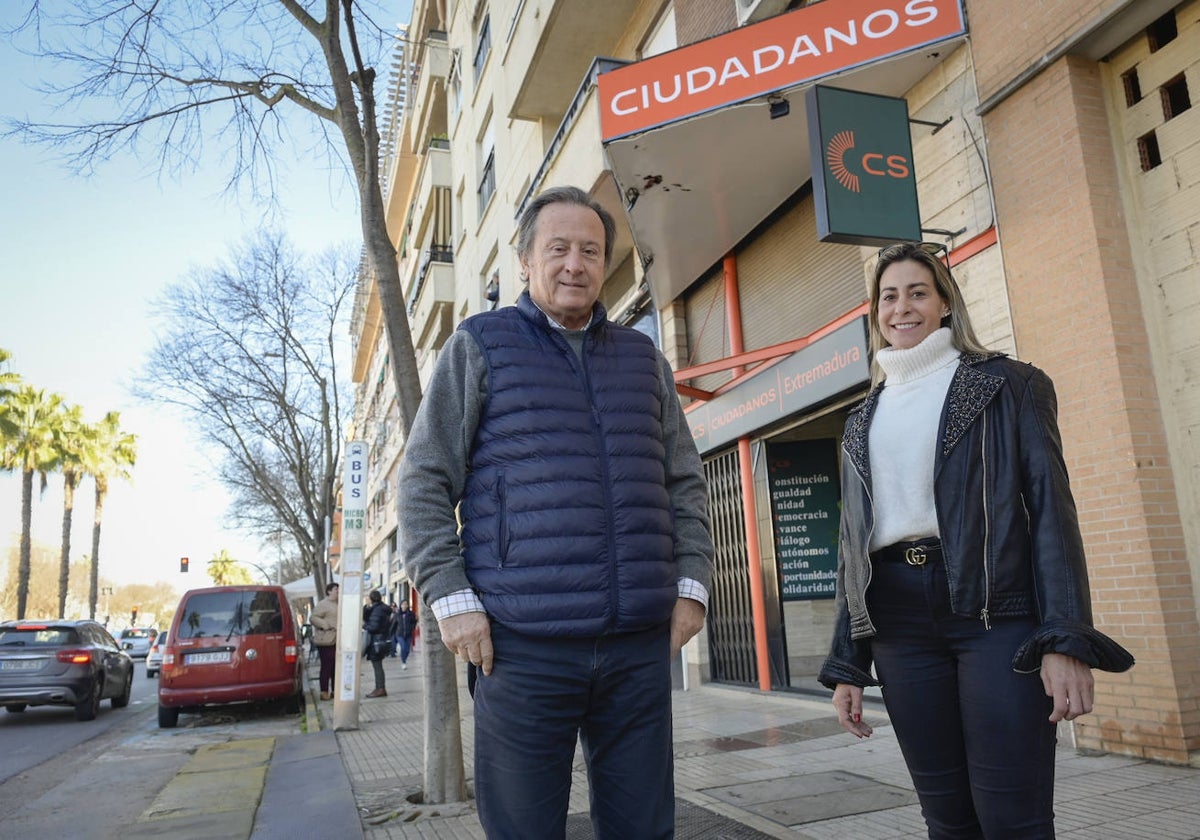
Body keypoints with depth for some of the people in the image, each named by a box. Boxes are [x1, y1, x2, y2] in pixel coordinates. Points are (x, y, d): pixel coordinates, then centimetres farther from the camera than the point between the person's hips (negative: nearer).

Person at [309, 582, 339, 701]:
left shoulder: (338, 604, 18)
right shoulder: (322, 604, -7)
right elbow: (313, 618, -14)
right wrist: (327, 625, -22)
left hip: (337, 641, 8)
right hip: (327, 641, -8)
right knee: (326, 667, -6)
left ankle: (334, 691, 19)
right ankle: (324, 692, 0)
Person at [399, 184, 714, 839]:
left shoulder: (644, 359, 16)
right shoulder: (479, 346, 5)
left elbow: (685, 483, 18)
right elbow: (424, 482, 1)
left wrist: (691, 583, 8)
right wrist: (451, 599, -7)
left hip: (641, 642, 4)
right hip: (522, 645, -3)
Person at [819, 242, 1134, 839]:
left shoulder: (1006, 385, 7)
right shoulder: (863, 420, 17)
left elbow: (1051, 505, -2)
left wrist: (1068, 640, -14)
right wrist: (846, 665, 11)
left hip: (997, 609, -3)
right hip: (898, 621, 4)